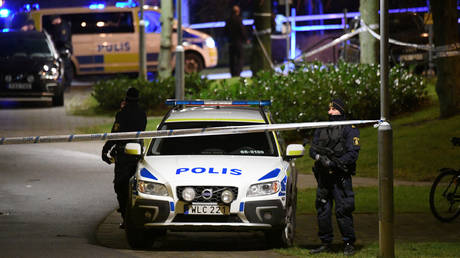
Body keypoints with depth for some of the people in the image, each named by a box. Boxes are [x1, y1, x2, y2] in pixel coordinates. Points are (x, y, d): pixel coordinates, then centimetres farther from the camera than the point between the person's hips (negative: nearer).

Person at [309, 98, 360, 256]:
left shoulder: (349, 130, -1)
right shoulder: (321, 129, 16)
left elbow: (352, 154, -9)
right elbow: (312, 149, 12)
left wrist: (334, 163, -18)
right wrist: (319, 156, -11)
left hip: (340, 176, -6)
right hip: (323, 176, 6)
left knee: (342, 210, -10)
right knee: (322, 210, 6)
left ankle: (349, 244, -4)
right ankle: (325, 244, 14)